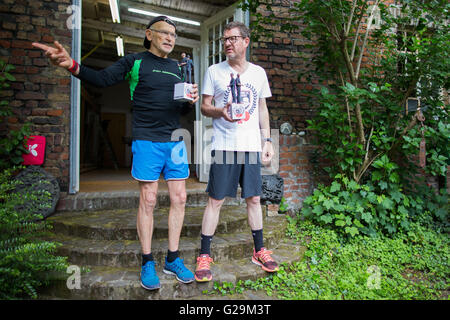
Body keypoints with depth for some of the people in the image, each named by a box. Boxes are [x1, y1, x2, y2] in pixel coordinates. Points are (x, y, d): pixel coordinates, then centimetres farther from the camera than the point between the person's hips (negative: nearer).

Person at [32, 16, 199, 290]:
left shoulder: (176, 68, 17)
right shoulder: (135, 61, 4)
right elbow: (102, 78, -7)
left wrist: (190, 101, -2)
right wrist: (71, 65, -24)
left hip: (175, 140, 5)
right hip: (147, 140, -5)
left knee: (179, 199, 3)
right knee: (148, 200, -2)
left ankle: (173, 259, 16)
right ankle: (147, 263, 13)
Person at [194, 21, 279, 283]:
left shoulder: (258, 72, 12)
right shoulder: (214, 71, 5)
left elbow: (262, 108, 16)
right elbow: (205, 107, 5)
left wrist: (267, 140, 9)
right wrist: (220, 112, -17)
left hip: (252, 145, 3)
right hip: (224, 145, -2)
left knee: (254, 198, 9)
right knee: (215, 200, -1)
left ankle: (260, 250, 24)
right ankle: (204, 255, 10)